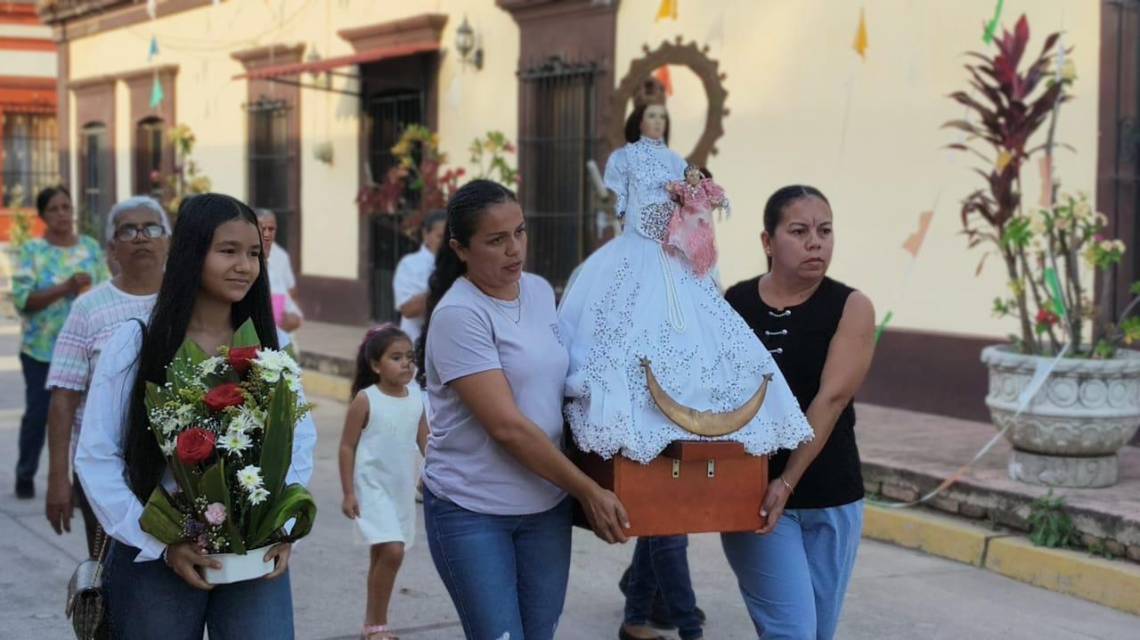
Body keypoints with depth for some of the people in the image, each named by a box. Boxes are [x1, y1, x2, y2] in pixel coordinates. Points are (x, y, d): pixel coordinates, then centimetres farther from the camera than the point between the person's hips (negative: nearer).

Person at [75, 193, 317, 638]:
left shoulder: (271, 346, 4)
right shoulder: (135, 344, -5)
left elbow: (301, 442, 8)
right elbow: (97, 457, -5)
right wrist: (163, 545, -11)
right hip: (154, 559, -2)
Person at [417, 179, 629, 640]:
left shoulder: (540, 291, 4)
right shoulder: (459, 315, -17)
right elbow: (507, 426, -20)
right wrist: (587, 491, -16)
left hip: (547, 506, 6)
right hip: (472, 513, -6)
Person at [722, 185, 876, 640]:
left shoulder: (851, 309, -5)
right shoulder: (733, 305, -2)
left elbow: (831, 399, -14)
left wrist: (788, 482, -22)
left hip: (831, 498, 1)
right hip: (750, 492, -1)